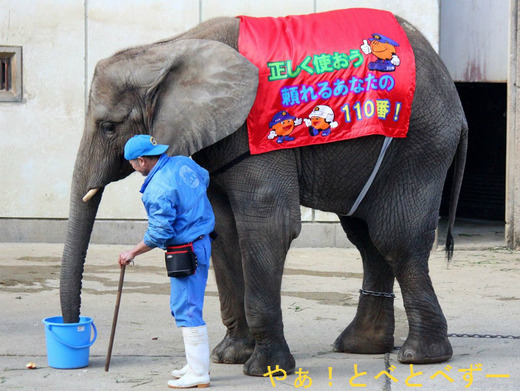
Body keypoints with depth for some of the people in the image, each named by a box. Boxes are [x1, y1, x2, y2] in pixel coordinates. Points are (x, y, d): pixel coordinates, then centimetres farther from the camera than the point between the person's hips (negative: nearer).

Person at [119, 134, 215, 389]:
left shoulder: (158, 189, -22)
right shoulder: (183, 163, 4)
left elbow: (158, 234, -20)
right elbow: (204, 179, 25)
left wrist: (133, 253, -7)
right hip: (201, 241, 10)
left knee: (187, 309, -5)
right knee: (183, 305, 18)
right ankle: (197, 362, 24)